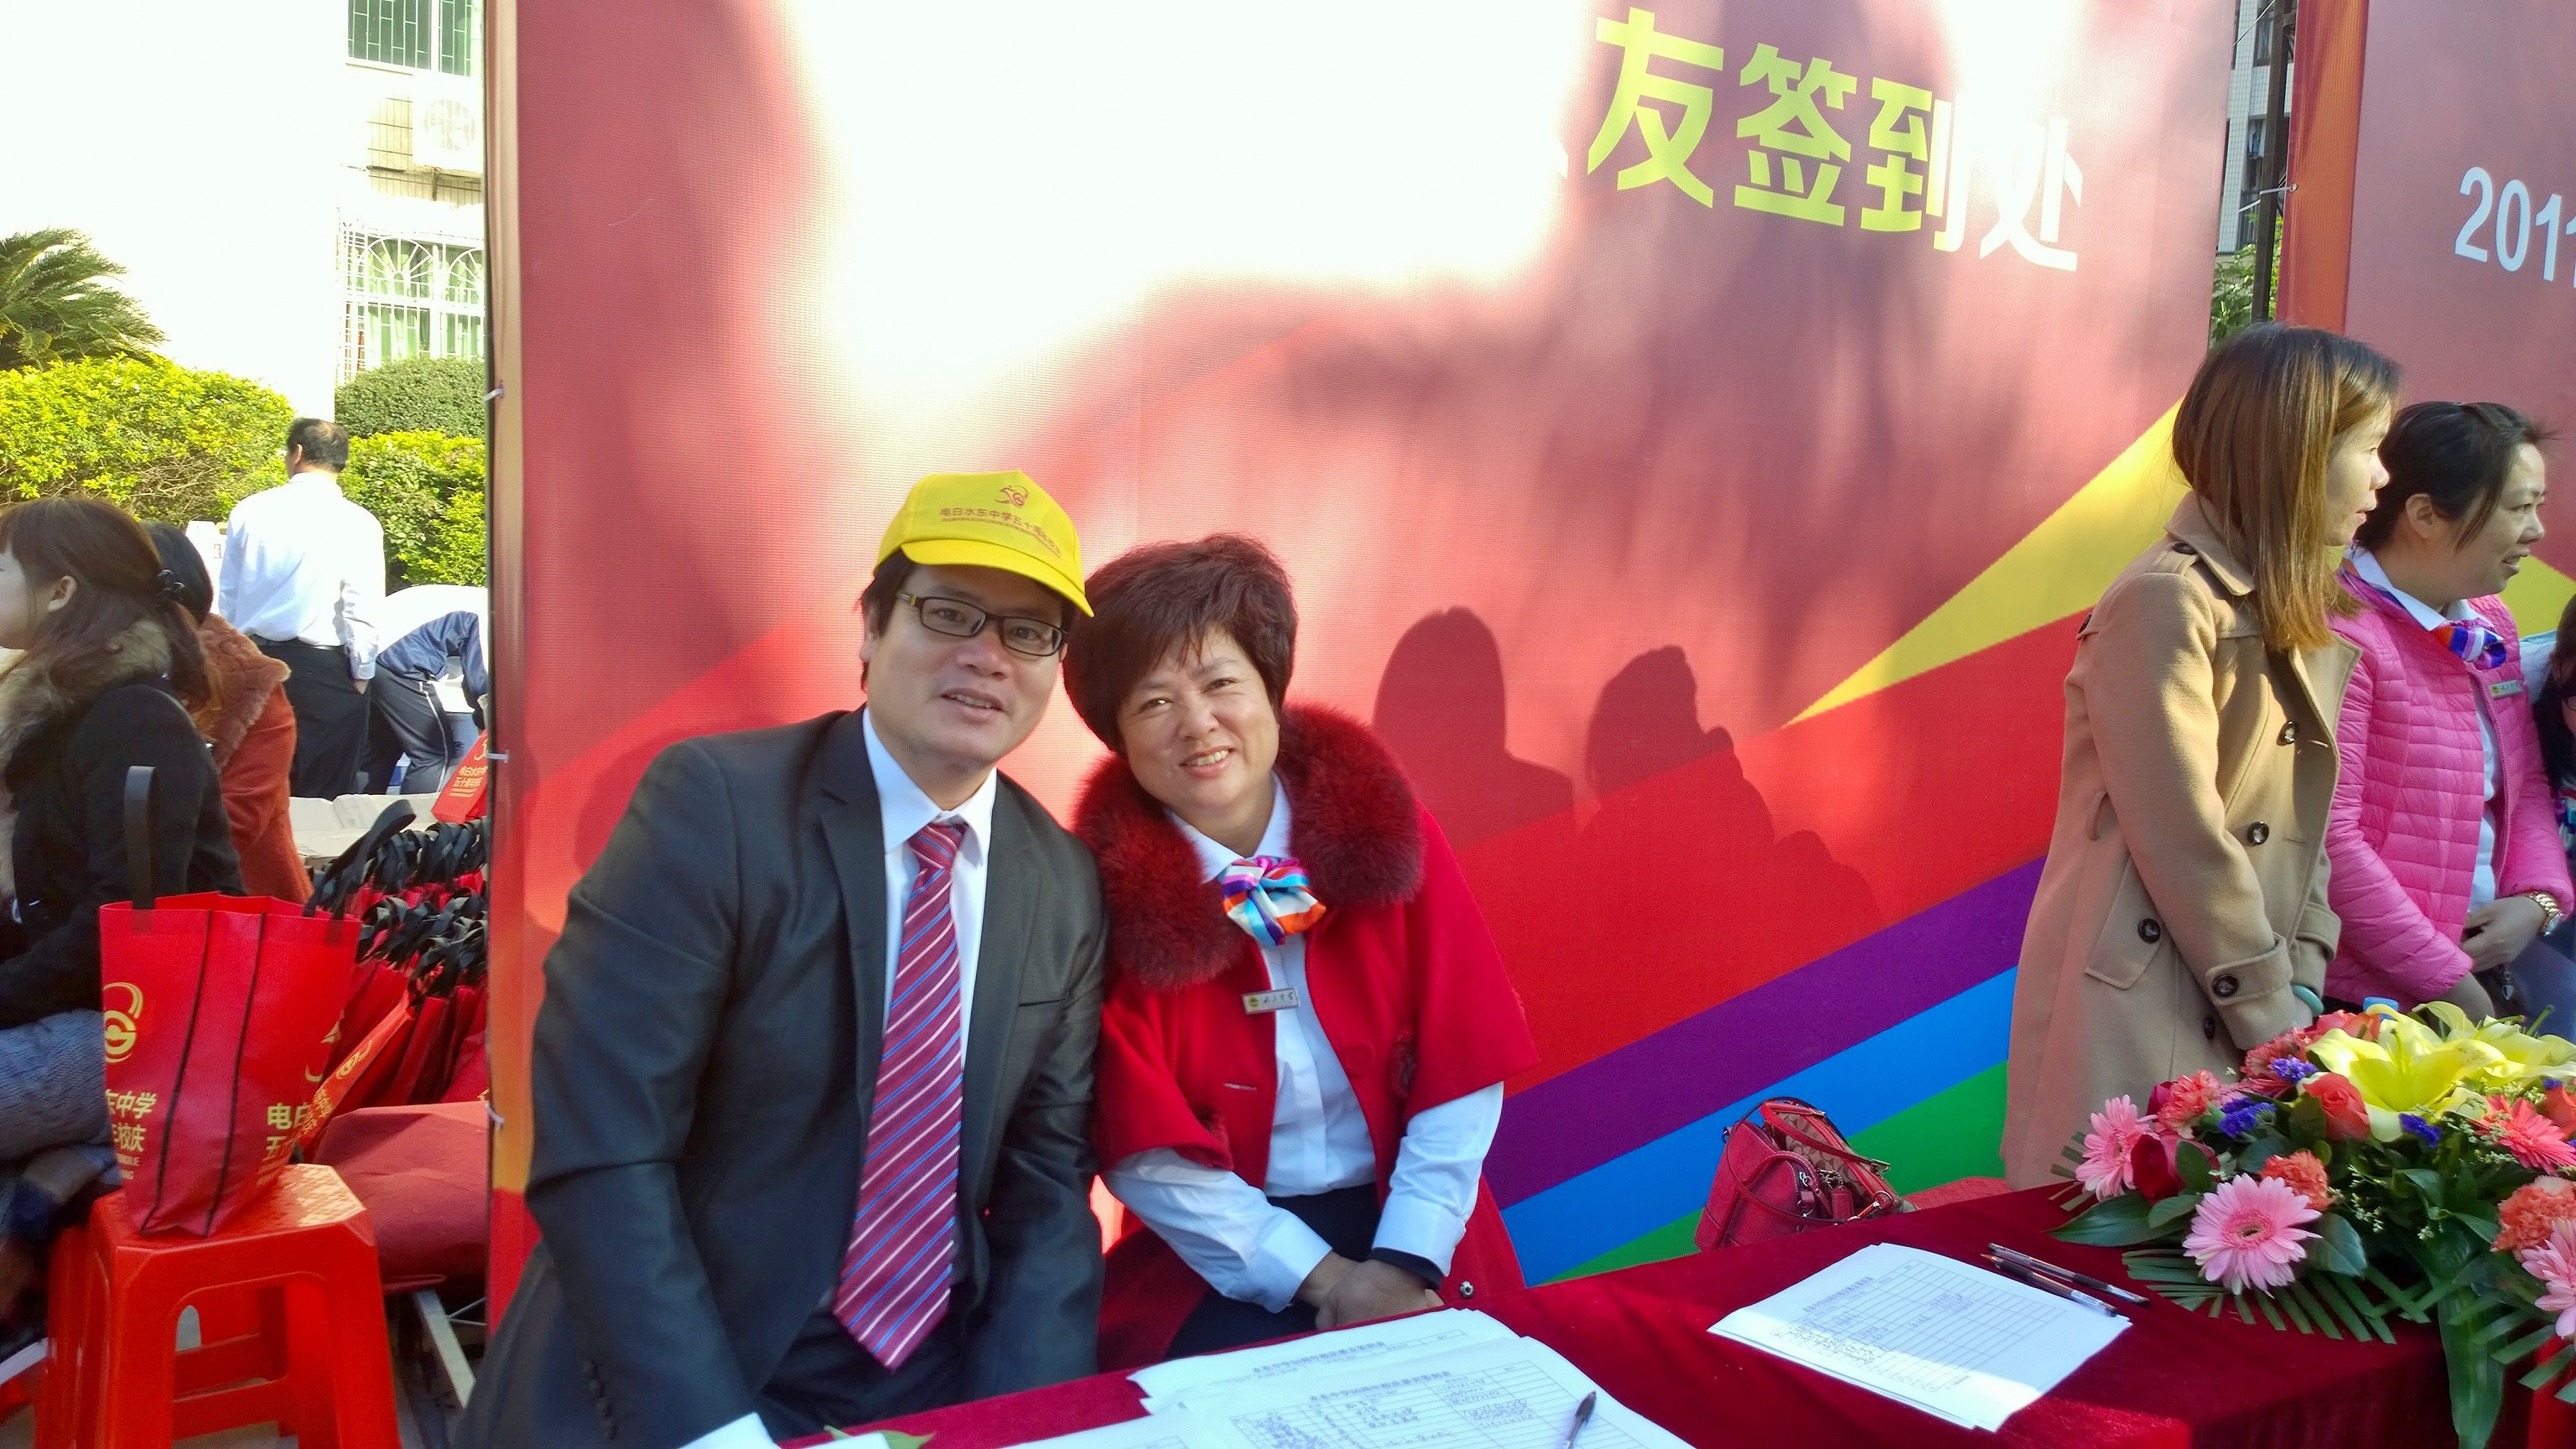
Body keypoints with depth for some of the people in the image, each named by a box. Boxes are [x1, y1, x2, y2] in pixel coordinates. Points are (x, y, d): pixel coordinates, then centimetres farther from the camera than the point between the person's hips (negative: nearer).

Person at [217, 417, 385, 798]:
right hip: (324, 667, -4)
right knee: (324, 796, 3)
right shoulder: (357, 524, -8)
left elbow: (228, 596, 9)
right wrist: (361, 674, 2)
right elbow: (362, 611, -10)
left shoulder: (249, 510, 3)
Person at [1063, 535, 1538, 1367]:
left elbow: (1462, 1071, -4)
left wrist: (1404, 1265, -13)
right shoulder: (1108, 890, -10)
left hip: (1414, 1244, 2)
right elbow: (1145, 1152, -8)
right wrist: (1324, 1277, -13)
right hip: (1219, 1268, -1)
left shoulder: (1383, 830, -4)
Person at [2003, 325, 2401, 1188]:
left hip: (2240, 1008, 8)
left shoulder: (2301, 618, 13)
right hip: (2138, 1011, -8)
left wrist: (2299, 990, 1)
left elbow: (2305, 827, 12)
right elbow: (2187, 848, -18)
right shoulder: (2168, 604, -16)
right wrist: (2273, 1023, -11)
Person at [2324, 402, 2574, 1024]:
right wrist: (2446, 979, -15)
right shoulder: (2343, 634, -19)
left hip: (2487, 962, 8)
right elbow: (2328, 839, -22)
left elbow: (2526, 785, 18)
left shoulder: (2491, 626, 10)